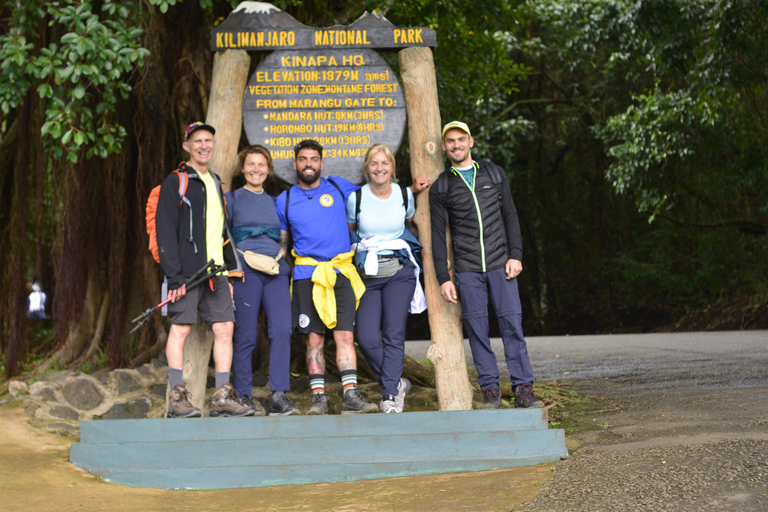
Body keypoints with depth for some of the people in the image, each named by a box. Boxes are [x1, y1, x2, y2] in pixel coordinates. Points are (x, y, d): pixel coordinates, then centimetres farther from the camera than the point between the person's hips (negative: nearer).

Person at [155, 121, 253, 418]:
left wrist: (231, 270, 20)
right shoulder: (176, 182, -2)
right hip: (186, 271, -6)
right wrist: (174, 276, -15)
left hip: (215, 272, 6)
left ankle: (223, 398, 4)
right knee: (180, 329, -4)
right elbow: (166, 232, -8)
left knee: (224, 328, 0)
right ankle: (177, 399, 2)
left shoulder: (216, 183, 20)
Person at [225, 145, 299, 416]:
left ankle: (280, 397, -11)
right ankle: (243, 397, 8)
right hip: (245, 271, -3)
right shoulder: (232, 199, 9)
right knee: (245, 335, -3)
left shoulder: (274, 201, 20)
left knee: (282, 329, -11)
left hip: (276, 271, 3)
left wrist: (285, 266, 16)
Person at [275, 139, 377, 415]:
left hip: (341, 271, 0)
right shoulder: (284, 200, 9)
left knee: (345, 335, -7)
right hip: (307, 274, 0)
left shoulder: (338, 187, 9)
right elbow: (280, 243, 16)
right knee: (314, 338, -1)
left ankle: (351, 397, -9)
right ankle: (318, 398, 3)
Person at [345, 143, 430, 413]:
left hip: (399, 271, 0)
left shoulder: (404, 195, 4)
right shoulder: (356, 198, -1)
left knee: (394, 334, -10)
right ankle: (396, 382, 13)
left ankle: (391, 394, -3)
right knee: (366, 338, -9)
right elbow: (348, 232, 14)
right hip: (368, 274, 0)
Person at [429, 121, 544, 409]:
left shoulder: (494, 174, 11)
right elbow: (438, 235, 5)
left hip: (500, 264, 0)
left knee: (512, 323, -6)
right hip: (467, 269, 0)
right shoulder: (440, 187, 7)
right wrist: (443, 278, -1)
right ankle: (490, 390, 6)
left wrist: (515, 255, -1)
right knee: (476, 328, -2)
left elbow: (510, 216, 10)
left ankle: (523, 388, 0)